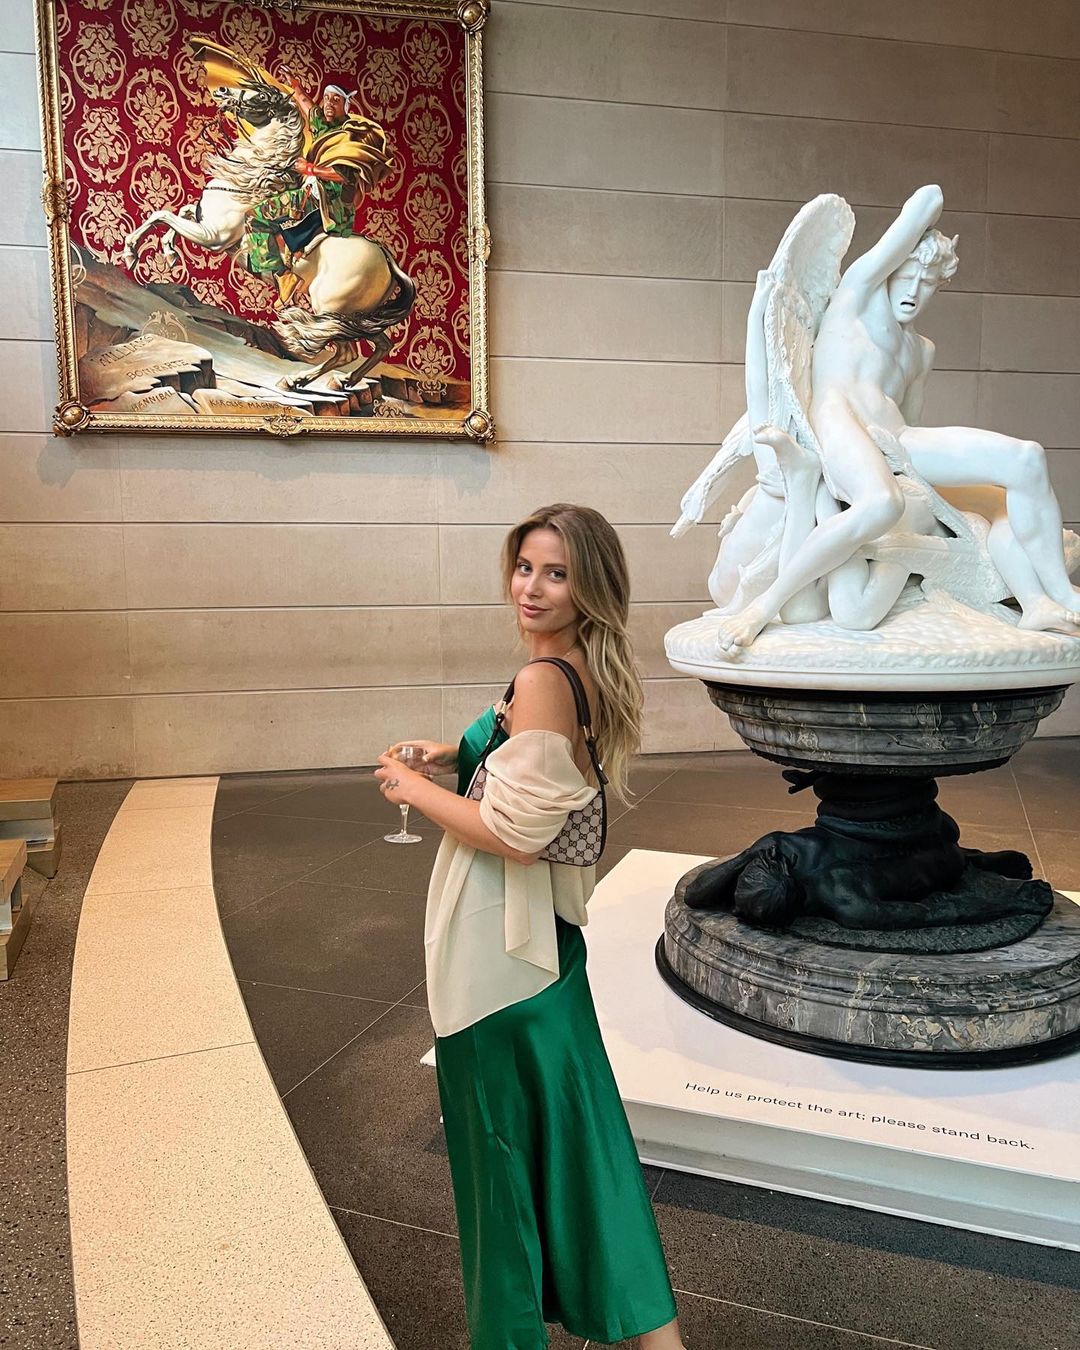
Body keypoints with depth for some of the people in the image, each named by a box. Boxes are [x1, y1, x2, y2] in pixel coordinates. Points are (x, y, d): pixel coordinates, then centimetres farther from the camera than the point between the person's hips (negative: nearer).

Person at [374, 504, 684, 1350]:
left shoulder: (542, 682, -24)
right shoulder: (588, 673, 5)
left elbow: (515, 834, -24)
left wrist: (412, 787, -12)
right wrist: (463, 756, 8)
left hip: (499, 939, -9)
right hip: (549, 926, 9)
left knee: (502, 1131, 12)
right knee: (571, 1118, 22)